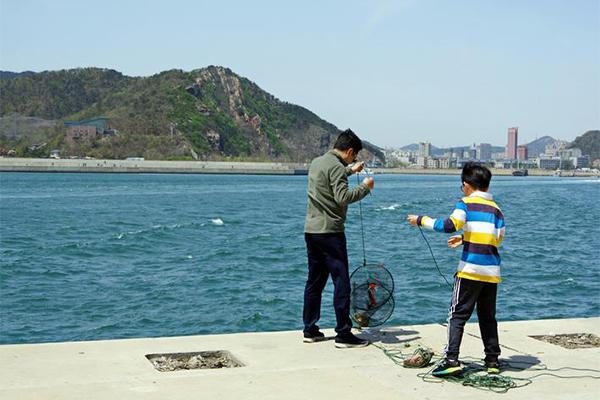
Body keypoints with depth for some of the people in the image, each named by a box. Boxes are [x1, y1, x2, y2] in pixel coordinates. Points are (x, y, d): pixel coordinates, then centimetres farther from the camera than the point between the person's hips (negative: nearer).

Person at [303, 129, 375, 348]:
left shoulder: (317, 162, 15)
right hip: (330, 232, -9)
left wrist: (350, 170, 42)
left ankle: (310, 330, 20)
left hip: (311, 230, 9)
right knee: (341, 282, -4)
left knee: (314, 281, 15)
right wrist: (364, 187, -11)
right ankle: (343, 334, -3)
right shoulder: (336, 166, -13)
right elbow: (342, 197, -24)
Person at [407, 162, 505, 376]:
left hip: (470, 269, -5)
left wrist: (421, 220, -6)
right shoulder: (496, 209, 13)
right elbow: (499, 237, 14)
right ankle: (493, 360, 17)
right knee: (488, 317, 15)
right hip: (492, 272, 5)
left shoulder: (466, 203, -2)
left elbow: (449, 225, -16)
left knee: (457, 315, -3)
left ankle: (452, 360, -11)